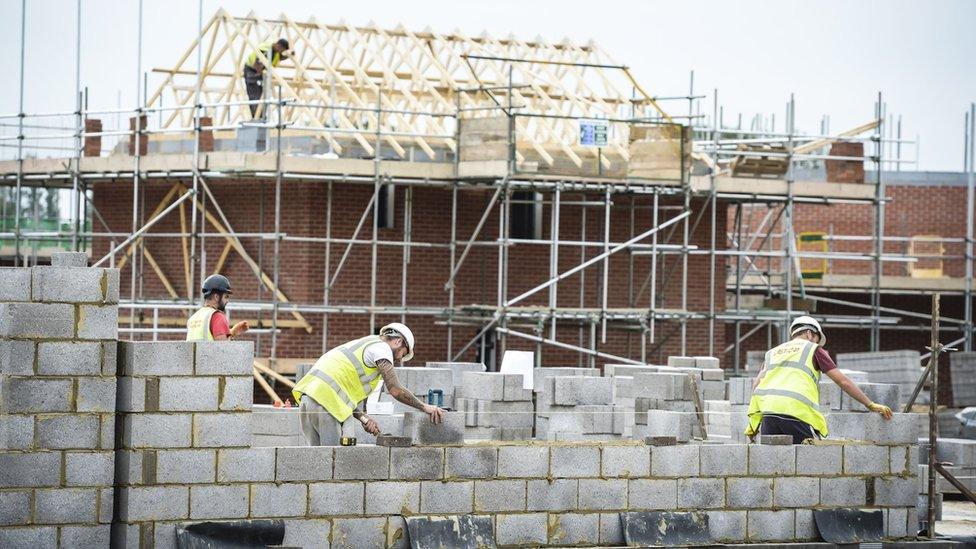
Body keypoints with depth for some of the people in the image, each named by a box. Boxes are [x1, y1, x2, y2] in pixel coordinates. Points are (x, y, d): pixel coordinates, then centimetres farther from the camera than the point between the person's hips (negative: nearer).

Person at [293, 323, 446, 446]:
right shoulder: (381, 347, 3)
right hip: (325, 401, -9)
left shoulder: (362, 345, 32)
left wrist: (363, 418, 13)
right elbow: (395, 390, -6)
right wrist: (424, 407, 4)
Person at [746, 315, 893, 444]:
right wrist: (870, 405, 16)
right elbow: (842, 381, 12)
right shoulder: (813, 349, 18)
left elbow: (757, 384, 16)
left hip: (767, 409, 4)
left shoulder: (772, 352, 29)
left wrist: (753, 424, 17)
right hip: (796, 412, -4)